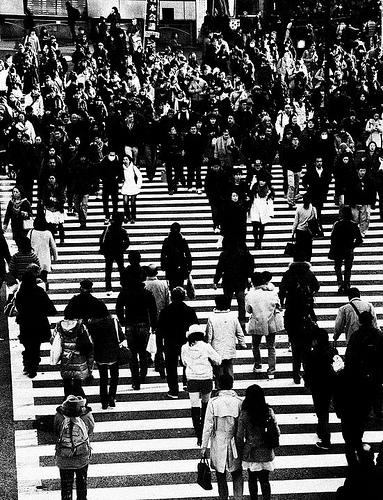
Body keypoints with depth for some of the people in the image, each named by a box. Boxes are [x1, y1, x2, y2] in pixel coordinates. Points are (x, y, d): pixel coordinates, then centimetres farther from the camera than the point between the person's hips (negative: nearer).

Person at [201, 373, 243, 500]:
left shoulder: (213, 403, -12)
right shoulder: (239, 402, -9)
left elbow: (208, 426, -9)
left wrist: (203, 446, -1)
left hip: (218, 444, -1)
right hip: (235, 444, 1)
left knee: (221, 475, 12)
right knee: (237, 475, 13)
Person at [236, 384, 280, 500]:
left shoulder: (244, 414, -15)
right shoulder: (269, 412, -9)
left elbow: (239, 437, -10)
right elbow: (276, 432, -1)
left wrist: (240, 453, 3)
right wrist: (272, 444, 16)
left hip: (251, 454, -1)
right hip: (266, 452, 1)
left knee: (252, 479, 17)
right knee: (265, 480, 11)